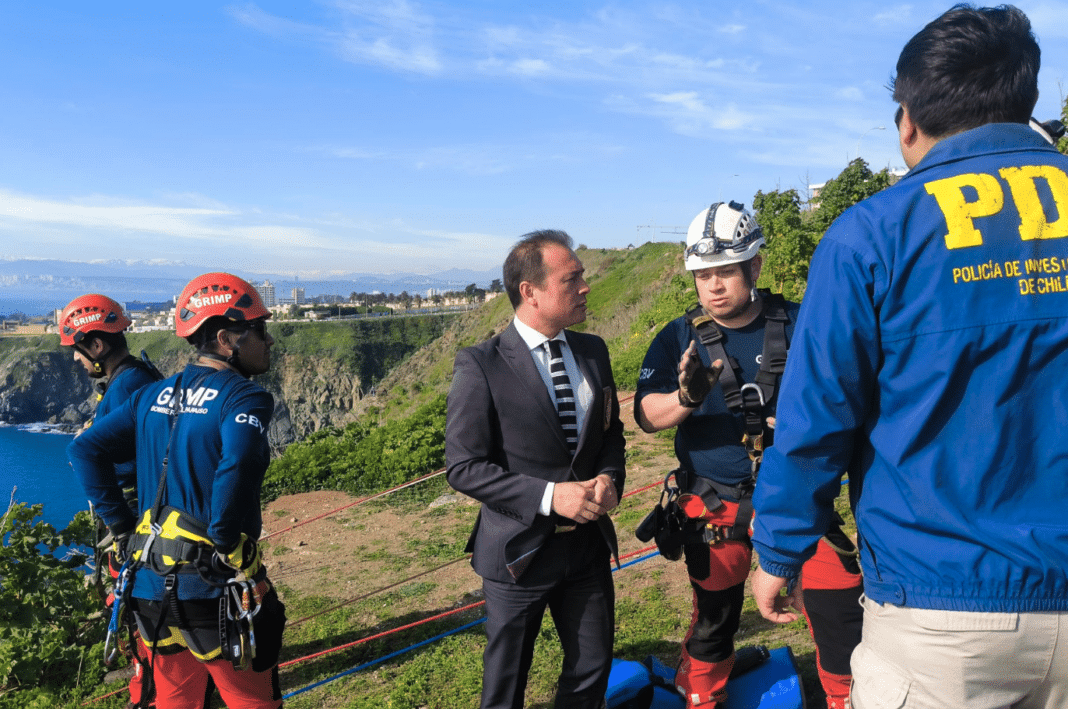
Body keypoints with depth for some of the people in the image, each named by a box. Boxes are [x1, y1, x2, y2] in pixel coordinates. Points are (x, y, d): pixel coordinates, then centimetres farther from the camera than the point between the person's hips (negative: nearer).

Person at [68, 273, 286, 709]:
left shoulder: (154, 395, 7)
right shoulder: (244, 399, -14)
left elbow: (85, 450, 4)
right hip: (214, 592, -6)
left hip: (150, 587, 7)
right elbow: (236, 471, -31)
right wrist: (225, 547, -17)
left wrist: (124, 529, 5)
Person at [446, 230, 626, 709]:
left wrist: (609, 479, -10)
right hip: (519, 550, -5)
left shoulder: (593, 352, 2)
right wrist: (549, 496, -25)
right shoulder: (481, 365, -16)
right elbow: (463, 466, -18)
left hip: (589, 543, 5)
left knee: (593, 668, 20)